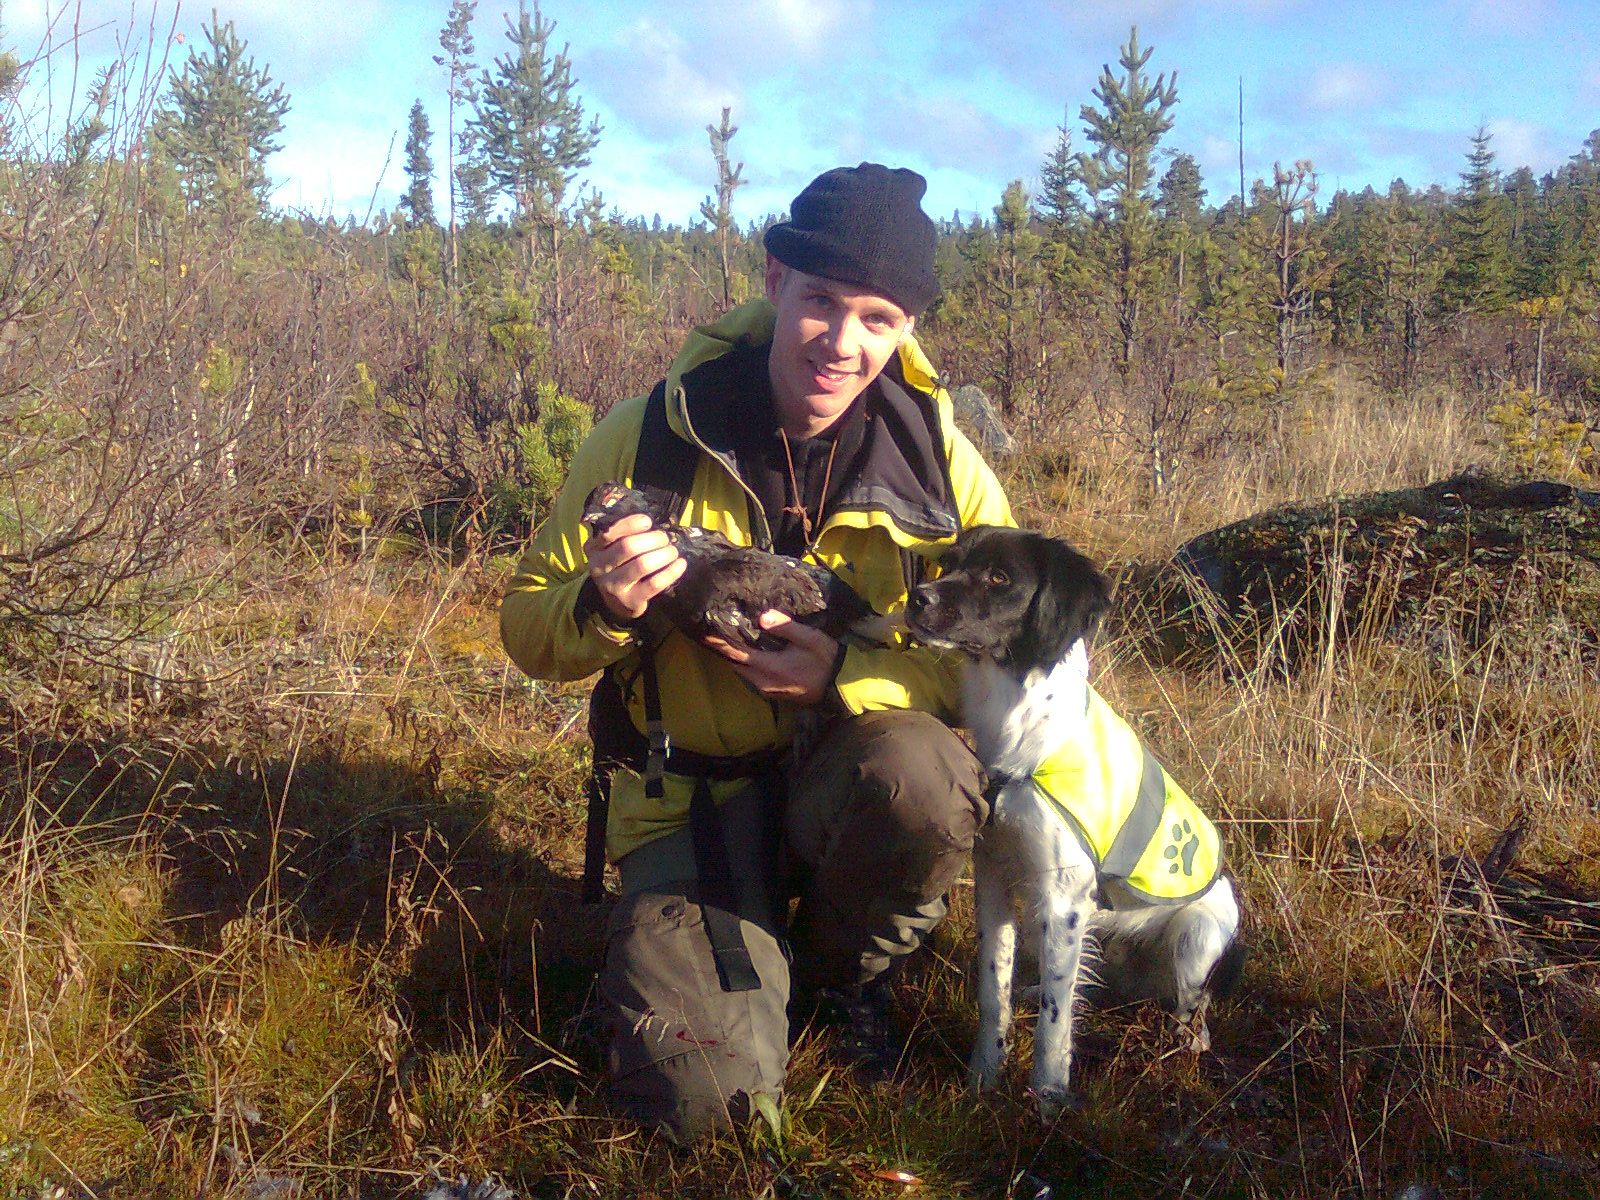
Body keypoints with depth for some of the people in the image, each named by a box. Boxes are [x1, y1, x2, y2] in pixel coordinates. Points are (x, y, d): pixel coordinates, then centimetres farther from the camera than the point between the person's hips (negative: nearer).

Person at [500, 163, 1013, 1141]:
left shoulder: (935, 457, -8)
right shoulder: (651, 437, -9)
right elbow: (527, 630, -2)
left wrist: (848, 677, -25)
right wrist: (603, 610, -26)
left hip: (850, 760, 1)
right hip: (693, 791, -1)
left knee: (921, 778, -36)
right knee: (705, 1092, -20)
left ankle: (840, 967, 0)